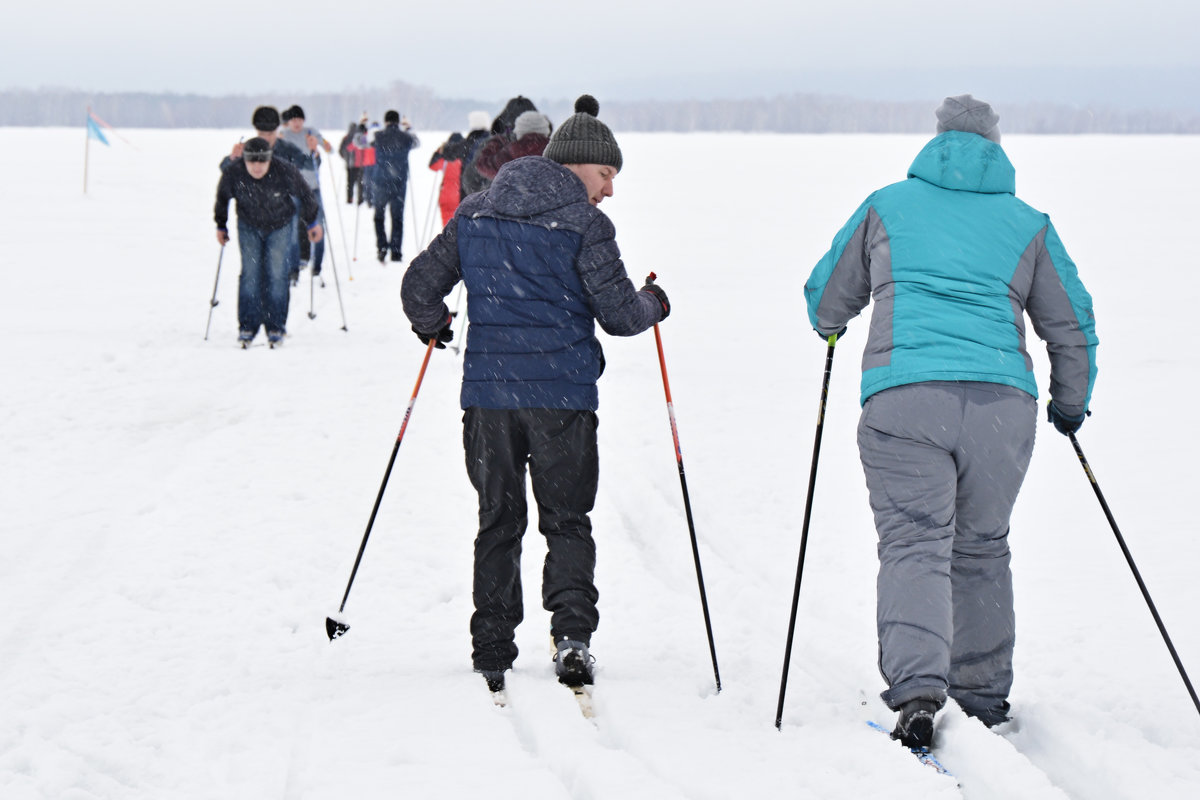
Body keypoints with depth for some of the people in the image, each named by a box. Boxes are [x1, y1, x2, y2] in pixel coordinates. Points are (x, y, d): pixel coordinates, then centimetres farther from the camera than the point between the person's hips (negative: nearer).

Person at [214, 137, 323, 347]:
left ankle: (275, 327, 1)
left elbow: (305, 195, -10)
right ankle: (247, 326, 0)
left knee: (276, 275, -6)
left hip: (280, 226, -1)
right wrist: (221, 226, 9)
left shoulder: (285, 172, -29)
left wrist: (312, 222, 3)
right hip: (249, 227, 1)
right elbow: (222, 198, -3)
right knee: (250, 274, -7)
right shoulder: (233, 174, -25)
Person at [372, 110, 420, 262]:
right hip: (400, 183, 1)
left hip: (381, 183, -1)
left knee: (379, 215, 14)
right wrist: (409, 128, 37)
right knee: (397, 218, 8)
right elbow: (417, 143, 22)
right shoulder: (405, 137, -1)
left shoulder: (377, 136, -6)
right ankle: (396, 251, 6)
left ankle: (382, 247, 1)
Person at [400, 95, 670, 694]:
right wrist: (653, 305, 15)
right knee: (566, 520, 7)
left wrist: (432, 328, 29)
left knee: (498, 522, 13)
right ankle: (572, 630, -13)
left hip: (488, 391, 3)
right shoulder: (584, 225, -7)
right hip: (562, 396, -3)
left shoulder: (474, 214, 7)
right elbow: (619, 314, -6)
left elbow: (420, 287, 9)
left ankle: (491, 654, 12)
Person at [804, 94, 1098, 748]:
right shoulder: (1028, 223, 18)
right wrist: (1071, 402, 37)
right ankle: (983, 700, 23)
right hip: (1002, 400, 2)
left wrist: (831, 325, 48)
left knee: (913, 546, -8)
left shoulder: (887, 205, 16)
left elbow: (825, 298, 24)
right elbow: (1073, 326, 21)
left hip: (904, 397, -2)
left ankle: (916, 690, -28)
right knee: (980, 549, 16)